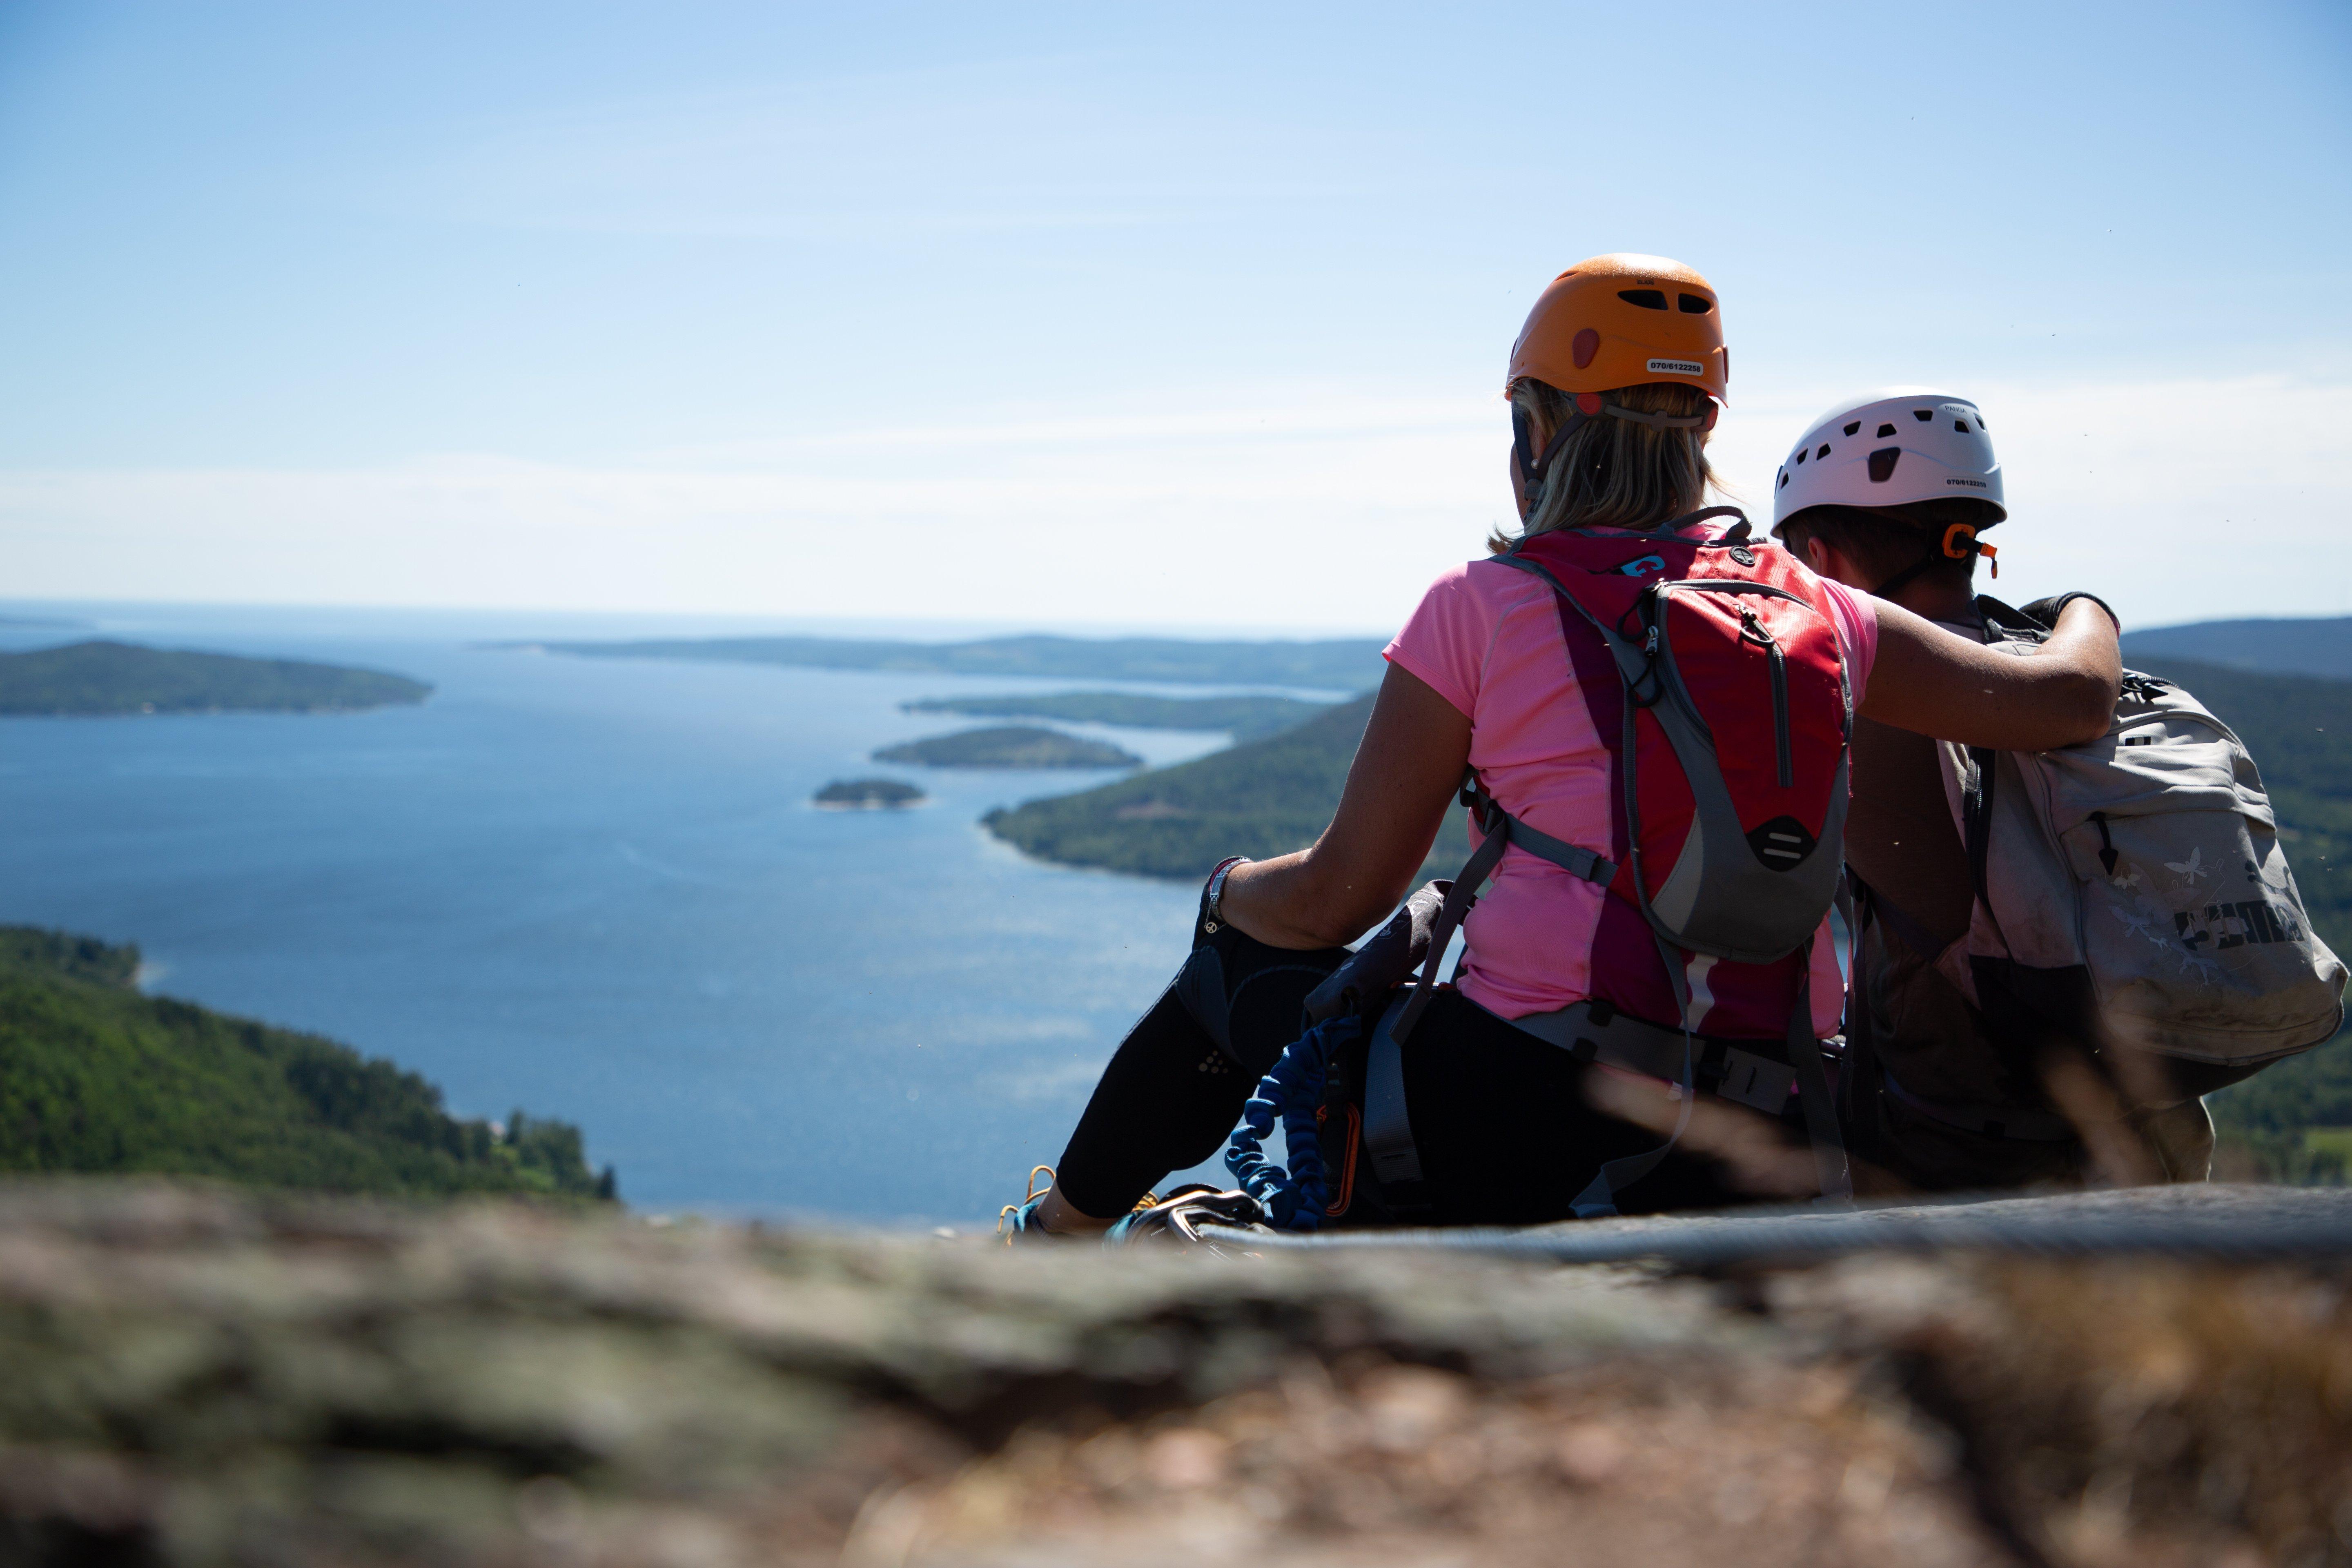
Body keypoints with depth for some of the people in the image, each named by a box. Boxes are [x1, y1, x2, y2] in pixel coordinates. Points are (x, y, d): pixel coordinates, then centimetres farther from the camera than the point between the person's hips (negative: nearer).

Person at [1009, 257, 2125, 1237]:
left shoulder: (1481, 605, -2)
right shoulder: (1813, 610, 8)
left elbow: (1340, 896, 0)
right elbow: (2070, 699, 14)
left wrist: (1229, 895, 22)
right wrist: (2088, 613, 38)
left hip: (1530, 1122, -4)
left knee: (1240, 971, 21)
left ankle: (1058, 1235, 38)